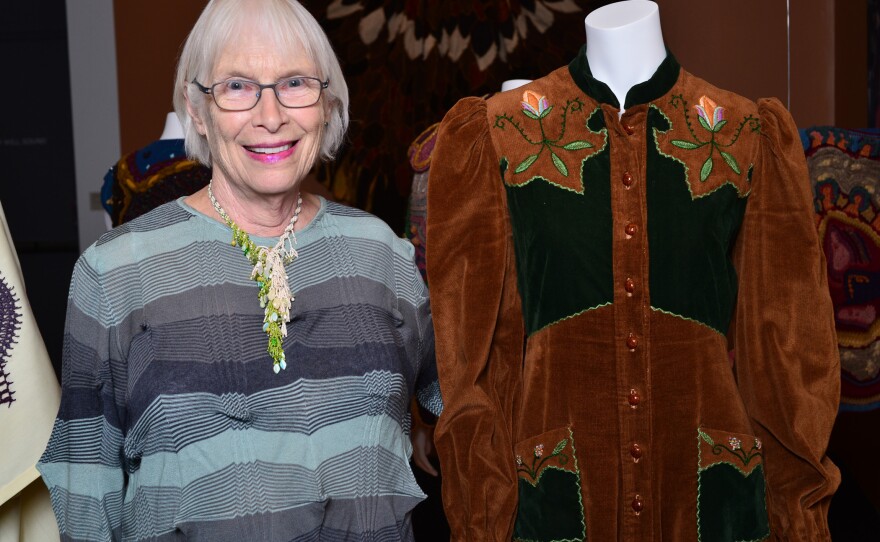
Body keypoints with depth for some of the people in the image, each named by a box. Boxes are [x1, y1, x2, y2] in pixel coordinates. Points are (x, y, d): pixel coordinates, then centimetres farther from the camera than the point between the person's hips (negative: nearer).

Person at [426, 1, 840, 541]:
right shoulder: (499, 135, 2)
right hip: (557, 489, -1)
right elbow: (480, 337, 2)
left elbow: (786, 335, 6)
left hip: (708, 482, 1)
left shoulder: (748, 136, 5)